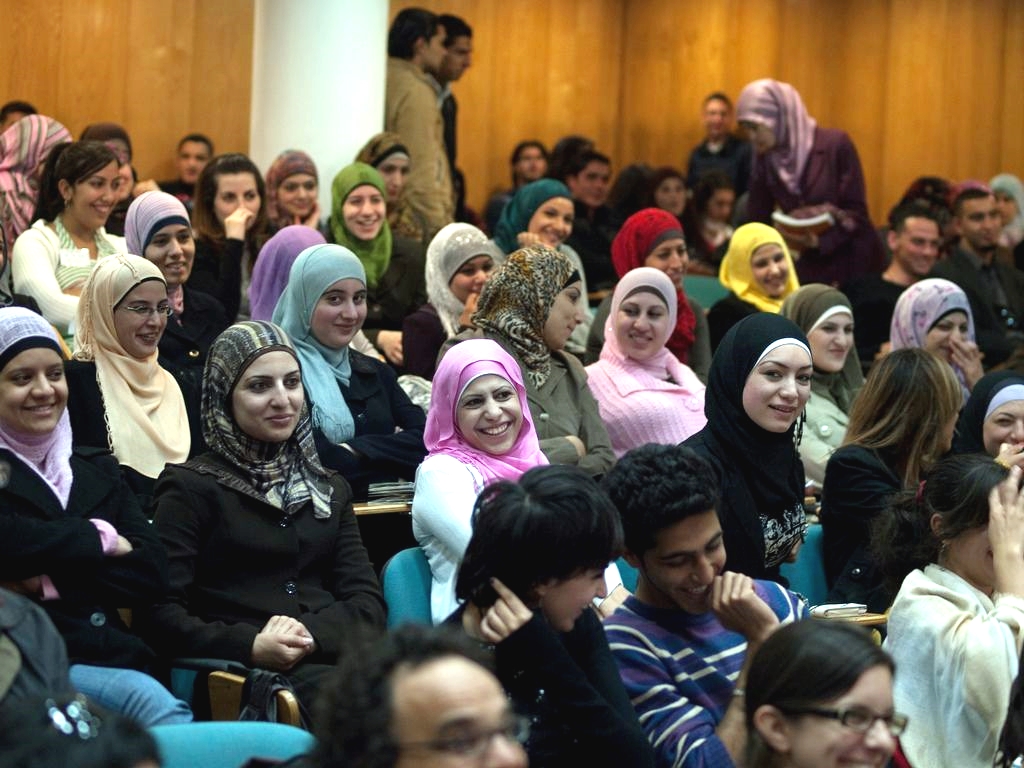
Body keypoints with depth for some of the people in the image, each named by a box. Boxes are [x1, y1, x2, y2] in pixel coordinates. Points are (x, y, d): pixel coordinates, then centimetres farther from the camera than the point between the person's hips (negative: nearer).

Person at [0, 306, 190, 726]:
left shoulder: (96, 470, 22)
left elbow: (152, 573, 9)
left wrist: (51, 583, -6)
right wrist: (100, 538, 0)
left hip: (114, 661, 4)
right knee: (144, 697, -32)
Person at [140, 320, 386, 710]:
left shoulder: (330, 489, 26)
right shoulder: (191, 486, 9)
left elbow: (368, 601, 14)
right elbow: (159, 614, -2)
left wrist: (312, 633, -8)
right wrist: (250, 646, -17)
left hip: (330, 659, 5)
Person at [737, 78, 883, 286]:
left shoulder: (835, 145, -13)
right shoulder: (765, 160, 1)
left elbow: (857, 212, -14)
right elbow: (757, 221, 4)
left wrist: (819, 241, -27)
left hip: (853, 263, -4)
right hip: (810, 265, 4)